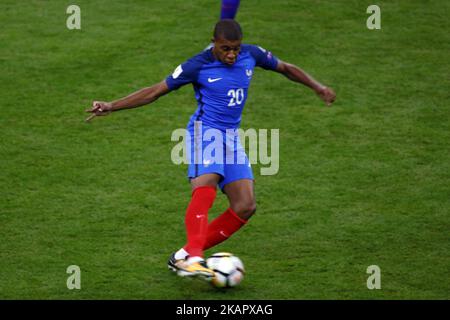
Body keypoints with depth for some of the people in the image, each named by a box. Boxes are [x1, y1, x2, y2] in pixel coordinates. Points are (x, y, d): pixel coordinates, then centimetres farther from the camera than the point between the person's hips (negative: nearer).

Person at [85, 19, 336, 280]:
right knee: (205, 190, -32)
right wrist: (111, 107, -9)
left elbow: (286, 68, 21)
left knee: (246, 206, -5)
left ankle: (183, 257, -3)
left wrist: (318, 87, 14)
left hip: (231, 137, 6)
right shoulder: (198, 66, -8)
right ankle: (193, 257, -44)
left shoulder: (251, 54, 4)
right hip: (205, 131, -6)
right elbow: (155, 92, -3)